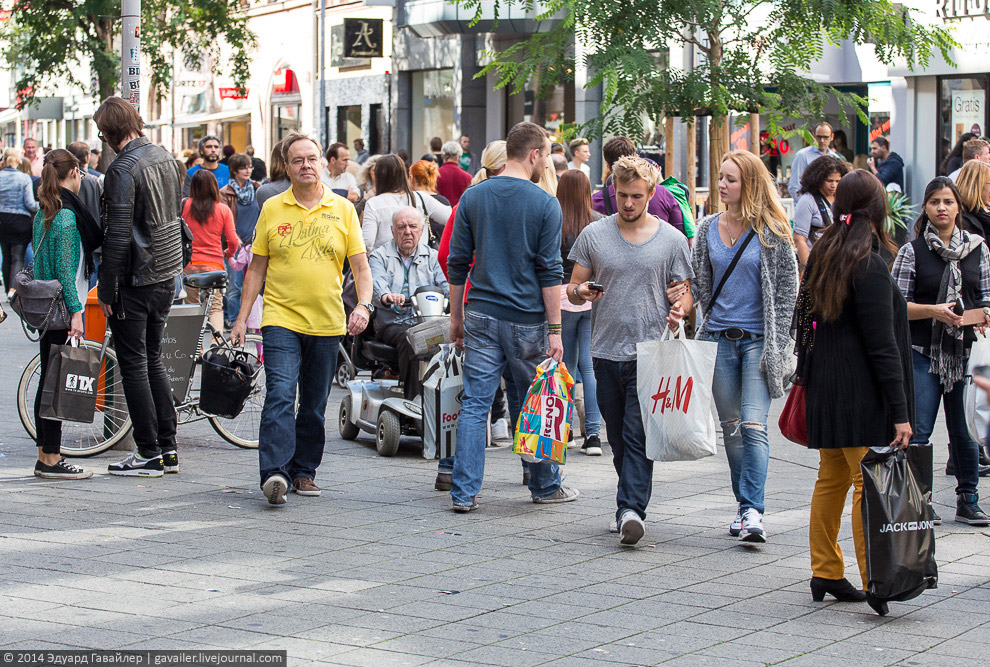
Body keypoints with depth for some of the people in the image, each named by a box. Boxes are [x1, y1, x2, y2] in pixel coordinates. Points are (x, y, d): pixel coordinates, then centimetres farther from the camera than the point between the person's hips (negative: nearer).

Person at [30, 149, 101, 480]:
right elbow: (65, 269, -19)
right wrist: (75, 311, -20)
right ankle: (51, 460, -3)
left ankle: (46, 456, 17)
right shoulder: (67, 215, -15)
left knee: (48, 379, 12)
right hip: (63, 309, -9)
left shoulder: (42, 214, 12)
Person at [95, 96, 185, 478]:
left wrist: (106, 288, -13)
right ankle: (168, 449, 17)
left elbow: (118, 234, -19)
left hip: (135, 280, -8)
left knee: (134, 365, -1)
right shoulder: (167, 159, 8)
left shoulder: (124, 168, -17)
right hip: (167, 275, 8)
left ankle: (149, 455, 1)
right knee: (153, 360, 16)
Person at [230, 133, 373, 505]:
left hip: (327, 323, 2)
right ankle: (274, 473, -23)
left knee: (314, 405, 9)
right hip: (281, 320, -1)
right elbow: (257, 268, 9)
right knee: (280, 395, -16)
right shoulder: (272, 209, 5)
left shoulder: (342, 209, 5)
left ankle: (304, 470, 22)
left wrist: (364, 305, -13)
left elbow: (360, 266, 4)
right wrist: (242, 318, 5)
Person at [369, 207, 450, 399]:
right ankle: (414, 400, -36)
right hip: (393, 324, -2)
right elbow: (376, 283, -9)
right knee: (410, 341, -36)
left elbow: (445, 282, 3)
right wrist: (386, 297, -35)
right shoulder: (380, 256, 12)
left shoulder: (432, 257, 21)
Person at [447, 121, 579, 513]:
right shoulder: (545, 204, -6)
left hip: (482, 315, 3)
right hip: (526, 319, -3)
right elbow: (549, 272, -8)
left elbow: (457, 263, 6)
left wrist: (456, 317, 14)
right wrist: (554, 329, -5)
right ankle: (545, 485, 23)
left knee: (475, 403, 3)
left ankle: (464, 492, -1)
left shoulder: (473, 197, 4)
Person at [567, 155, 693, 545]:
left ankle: (631, 509, -17)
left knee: (638, 436, -12)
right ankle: (632, 505, 22)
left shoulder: (671, 240, 4)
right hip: (606, 352, 3)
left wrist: (679, 309, -13)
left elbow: (685, 292, 10)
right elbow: (573, 289, 10)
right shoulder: (594, 235, 7)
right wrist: (581, 292, -14)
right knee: (618, 438, 10)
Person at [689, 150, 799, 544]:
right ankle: (743, 505, 20)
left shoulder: (772, 232, -3)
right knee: (731, 427, 9)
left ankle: (754, 511, -16)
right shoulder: (708, 229, 8)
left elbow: (787, 289, -2)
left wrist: (776, 342, -7)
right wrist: (712, 324, 7)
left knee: (754, 426, -14)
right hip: (719, 340, 4)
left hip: (759, 340, -4)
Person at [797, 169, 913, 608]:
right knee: (869, 486, -5)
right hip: (861, 393, -8)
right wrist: (900, 411, -16)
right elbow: (882, 345, -17)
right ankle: (875, 582, -3)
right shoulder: (869, 266, -16)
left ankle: (825, 572, 21)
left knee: (832, 479, 15)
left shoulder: (822, 255, 7)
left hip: (825, 390, 8)